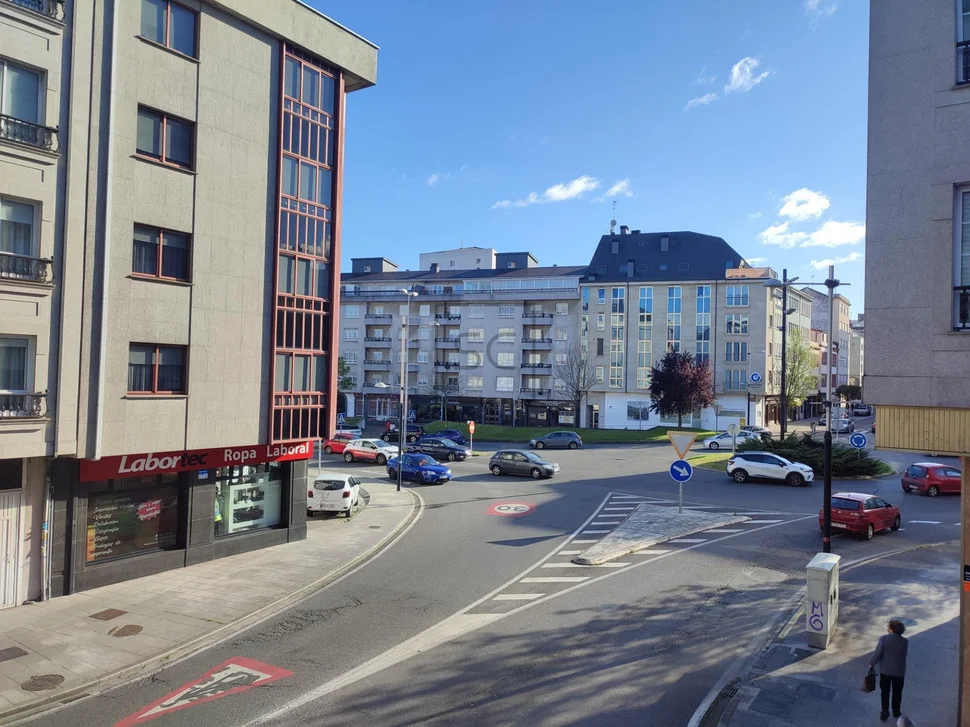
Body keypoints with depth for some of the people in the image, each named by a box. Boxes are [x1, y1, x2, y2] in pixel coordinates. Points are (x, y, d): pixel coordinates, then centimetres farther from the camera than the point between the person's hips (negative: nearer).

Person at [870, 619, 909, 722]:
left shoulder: (883, 639, -20)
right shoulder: (905, 641, -13)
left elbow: (878, 654, -16)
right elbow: (904, 655, -1)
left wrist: (871, 663, 1)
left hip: (885, 670, -1)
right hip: (899, 671, 1)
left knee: (885, 692, 16)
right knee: (897, 692, 20)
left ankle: (885, 712, 22)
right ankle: (896, 712, 35)